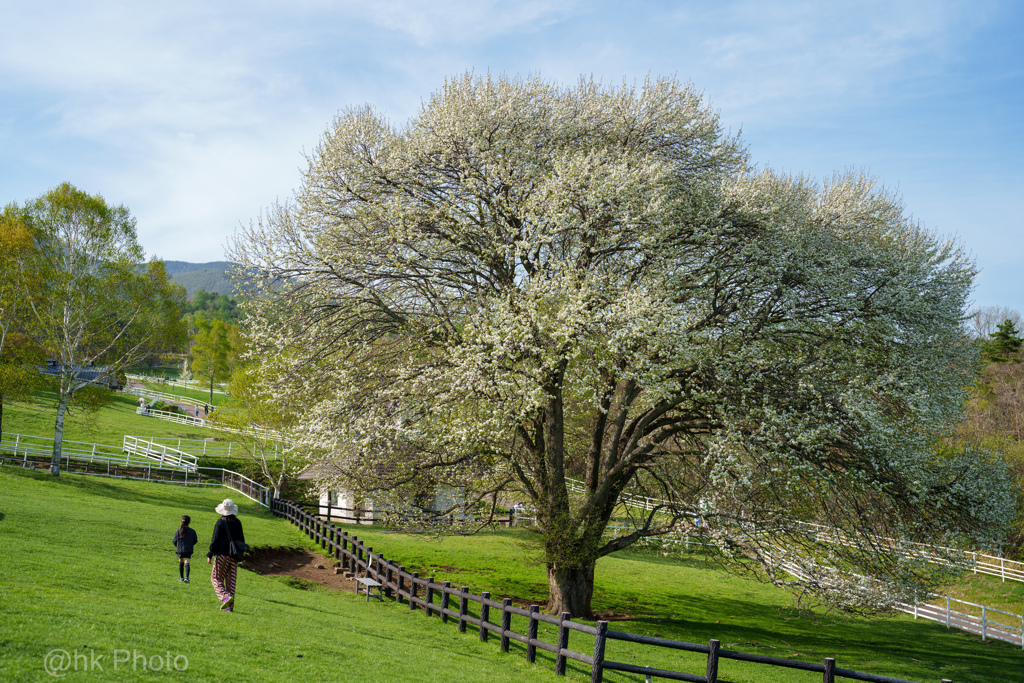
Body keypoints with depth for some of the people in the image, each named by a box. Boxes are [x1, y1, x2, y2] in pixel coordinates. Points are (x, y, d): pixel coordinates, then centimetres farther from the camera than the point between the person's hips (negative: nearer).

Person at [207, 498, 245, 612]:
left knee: (216, 578, 5)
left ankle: (225, 596, -19)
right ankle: (230, 606, 6)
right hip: (234, 556, 5)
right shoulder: (237, 523, 5)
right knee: (231, 580, 9)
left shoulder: (220, 522, -11)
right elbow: (241, 540, 11)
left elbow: (215, 540, -11)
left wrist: (210, 555, -5)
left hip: (222, 555, -5)